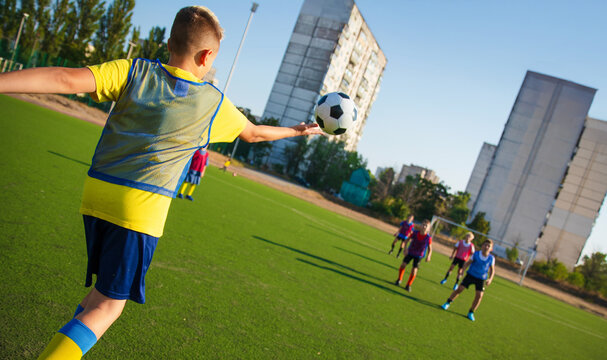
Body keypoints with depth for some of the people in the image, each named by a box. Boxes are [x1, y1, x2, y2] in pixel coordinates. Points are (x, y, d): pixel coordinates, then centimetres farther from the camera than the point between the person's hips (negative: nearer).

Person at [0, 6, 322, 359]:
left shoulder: (133, 71, 3)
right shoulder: (215, 103, 1)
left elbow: (68, 80, -11)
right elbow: (255, 133, 17)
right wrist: (297, 130, 34)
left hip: (96, 194, 5)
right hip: (140, 209, -4)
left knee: (102, 289, 25)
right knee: (108, 306, 4)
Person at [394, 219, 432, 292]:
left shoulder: (428, 238, -21)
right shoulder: (415, 233, -18)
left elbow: (430, 249, -9)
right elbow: (408, 239, -3)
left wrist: (428, 256, -25)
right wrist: (405, 248, -14)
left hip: (418, 256, -1)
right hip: (410, 252, 1)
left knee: (414, 271, -9)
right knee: (403, 265, -6)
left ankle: (408, 285, 15)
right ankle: (399, 280, 22)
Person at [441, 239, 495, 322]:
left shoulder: (491, 258, -5)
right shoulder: (476, 254, -8)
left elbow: (492, 270, 4)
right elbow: (467, 263, -2)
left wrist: (490, 279, -10)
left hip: (481, 279, 1)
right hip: (470, 275, -1)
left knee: (479, 295, -11)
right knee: (460, 289, -7)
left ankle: (471, 313, 8)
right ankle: (447, 303, 11)